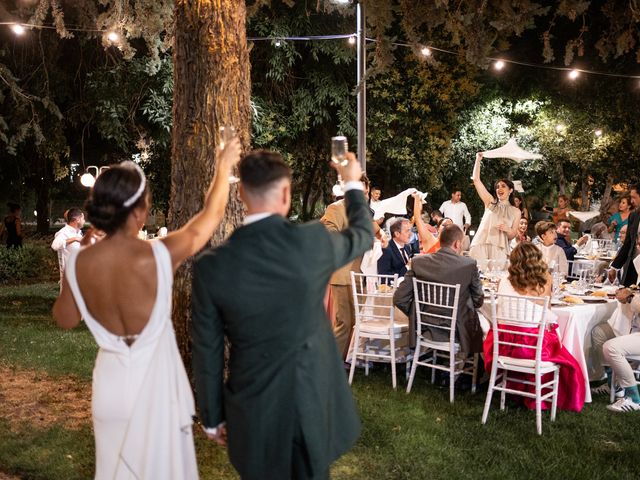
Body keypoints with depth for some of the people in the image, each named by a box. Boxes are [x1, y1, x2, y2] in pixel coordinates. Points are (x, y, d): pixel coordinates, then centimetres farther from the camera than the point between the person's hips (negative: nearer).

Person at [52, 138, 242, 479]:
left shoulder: (79, 263, -12)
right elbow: (212, 214, -8)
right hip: (155, 380, -3)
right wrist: (223, 167, 7)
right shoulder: (158, 256, -22)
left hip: (111, 381, 3)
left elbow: (65, 319, 5)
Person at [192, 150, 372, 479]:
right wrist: (353, 183, 26)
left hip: (254, 411, 0)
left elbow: (207, 350, -5)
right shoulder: (313, 241, -15)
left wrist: (213, 416, 9)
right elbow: (363, 235, 9)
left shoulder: (211, 266, -13)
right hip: (313, 401, 0)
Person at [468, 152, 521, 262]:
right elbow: (476, 180, 8)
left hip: (499, 249, 0)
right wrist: (478, 160, 8)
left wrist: (508, 229, -11)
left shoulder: (516, 212, 12)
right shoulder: (491, 203, 13)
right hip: (480, 244, 0)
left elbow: (512, 236, 11)